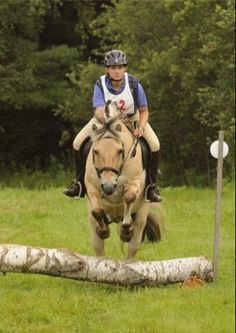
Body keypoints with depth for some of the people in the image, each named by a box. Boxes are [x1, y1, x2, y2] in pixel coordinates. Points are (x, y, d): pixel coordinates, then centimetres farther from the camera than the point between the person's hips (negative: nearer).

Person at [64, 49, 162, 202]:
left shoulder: (134, 83, -26)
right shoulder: (100, 85, -26)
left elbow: (144, 111, -16)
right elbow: (98, 110, -37)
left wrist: (141, 127, -35)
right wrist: (102, 115, -61)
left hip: (132, 117, -1)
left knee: (154, 145, -21)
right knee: (78, 143, -12)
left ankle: (151, 186, -4)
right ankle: (80, 182, 9)